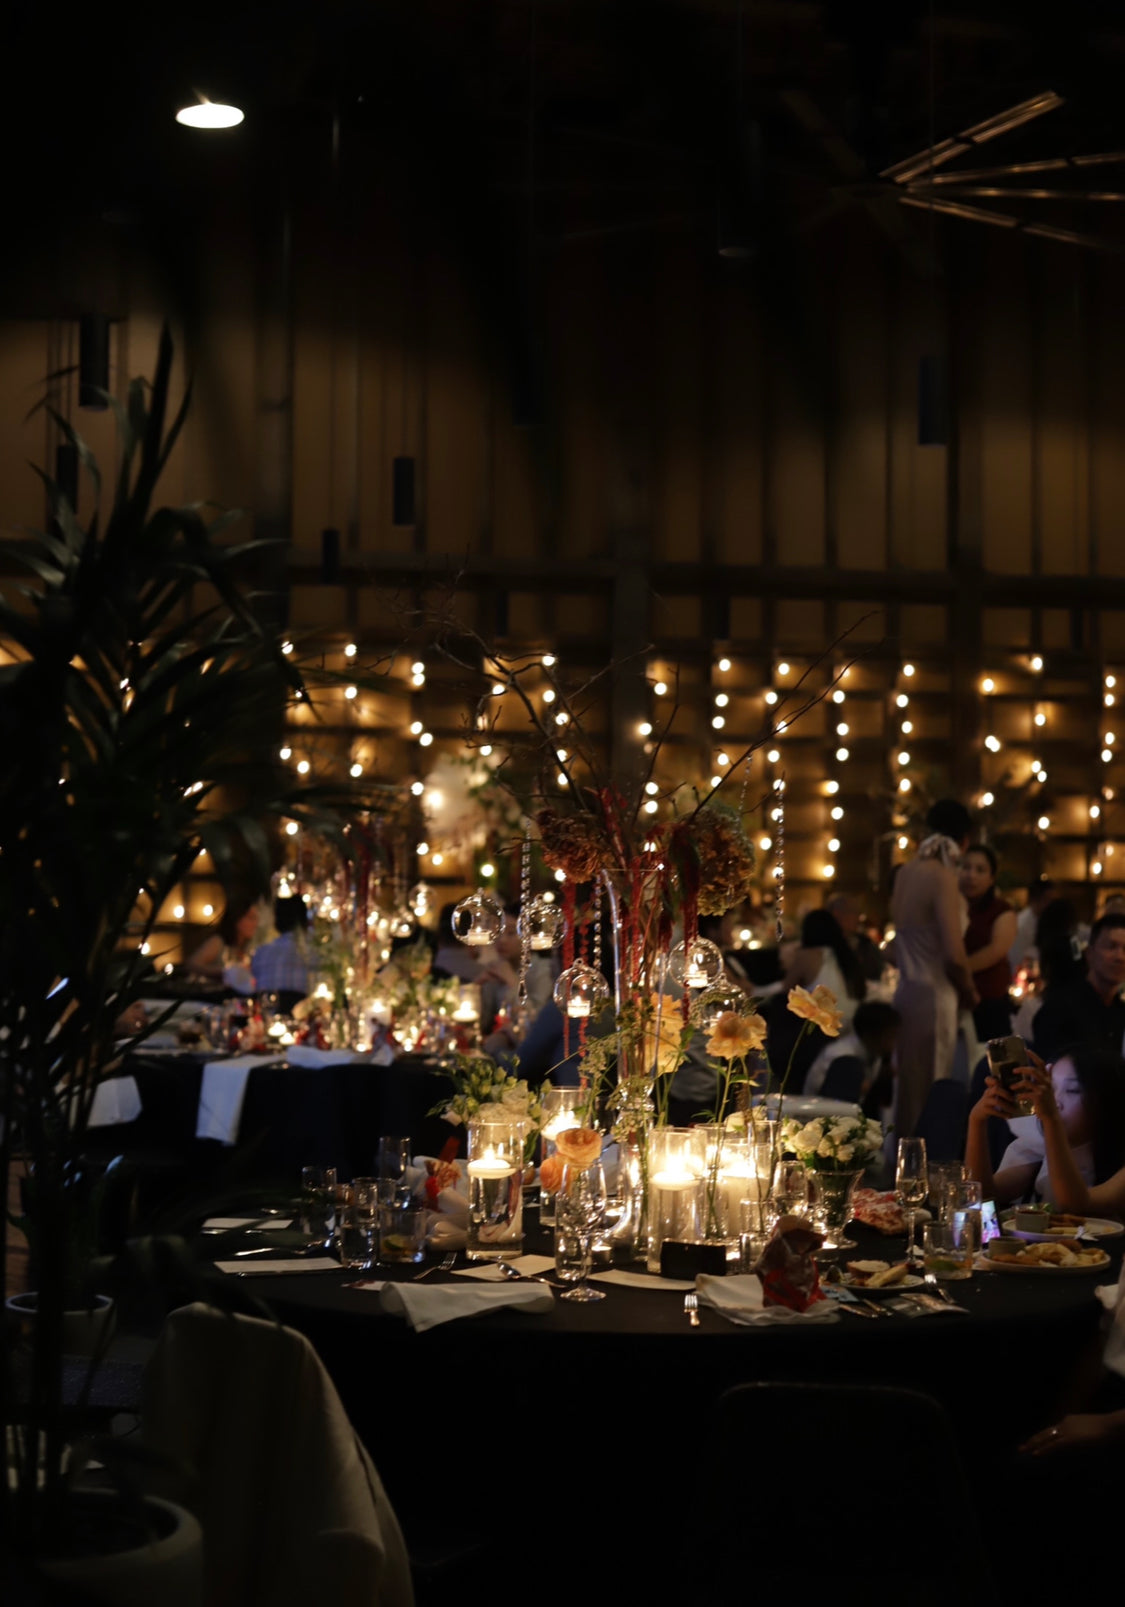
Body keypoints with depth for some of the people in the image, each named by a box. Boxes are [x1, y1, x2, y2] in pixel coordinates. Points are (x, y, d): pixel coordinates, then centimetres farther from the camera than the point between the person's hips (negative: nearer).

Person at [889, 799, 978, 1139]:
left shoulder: (907, 871, 9)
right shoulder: (943, 876, -12)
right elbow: (954, 955, -18)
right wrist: (969, 992, 1)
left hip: (906, 990, 7)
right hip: (934, 995, -7)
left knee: (908, 1088, 12)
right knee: (930, 1094, -3)